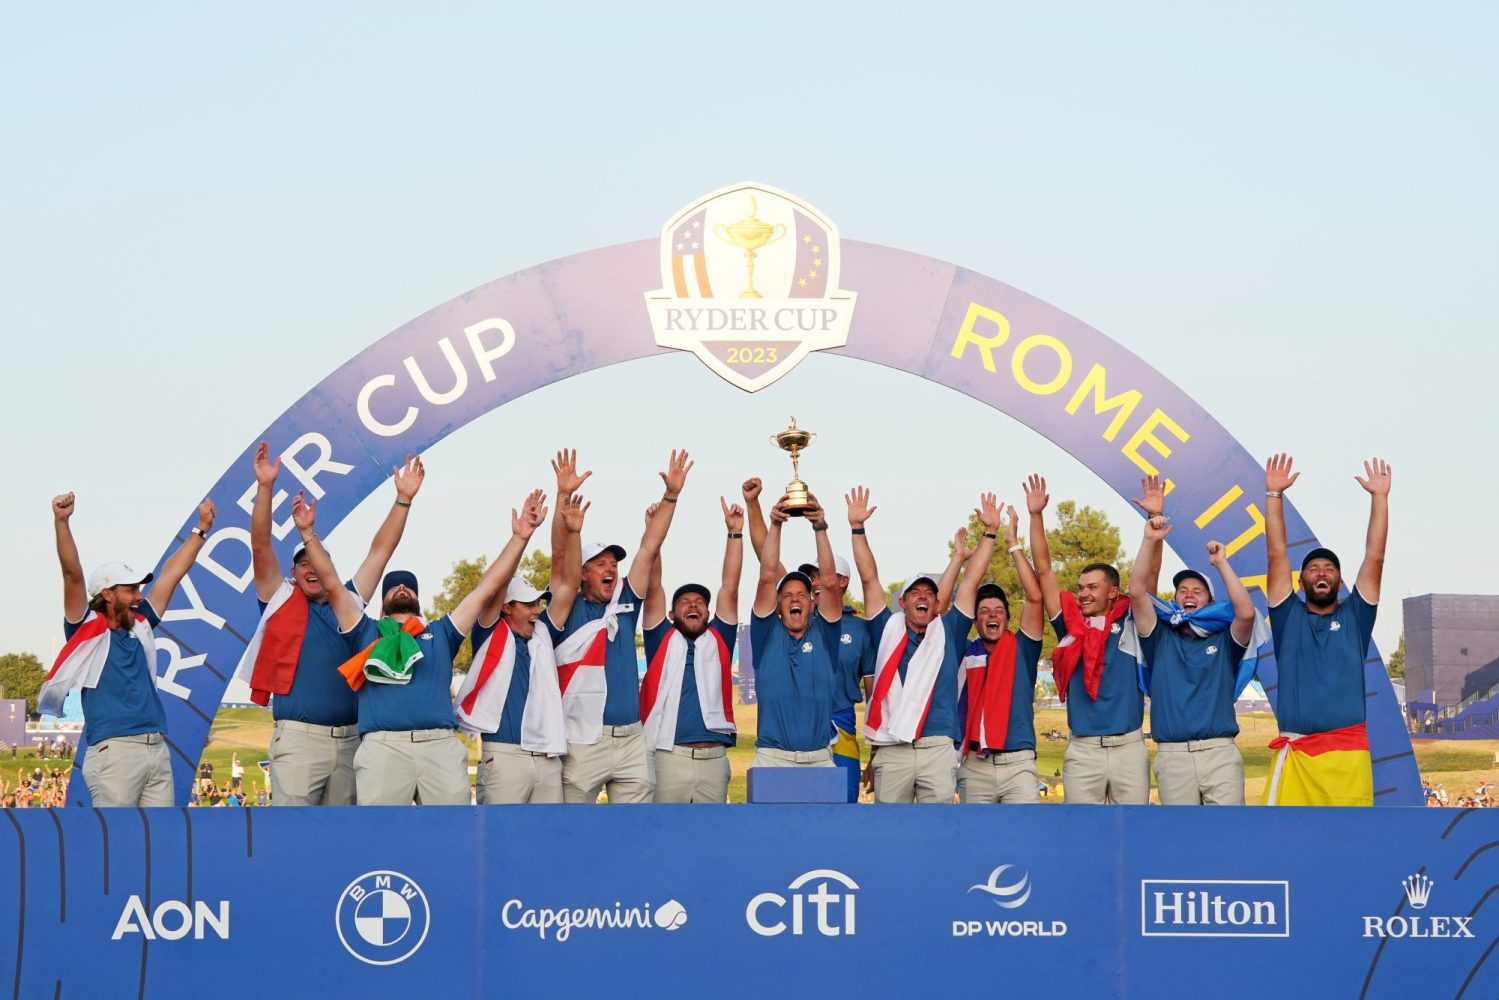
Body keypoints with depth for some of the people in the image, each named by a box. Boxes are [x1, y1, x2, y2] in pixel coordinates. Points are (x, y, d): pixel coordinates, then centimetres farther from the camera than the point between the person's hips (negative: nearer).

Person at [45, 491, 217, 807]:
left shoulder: (140, 625, 19)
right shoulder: (88, 628, 3)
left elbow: (171, 574, 24)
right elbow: (73, 576, -9)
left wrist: (201, 529, 30)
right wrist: (61, 522, -20)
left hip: (158, 750, 7)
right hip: (115, 752, -7)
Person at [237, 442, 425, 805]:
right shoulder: (282, 602, 7)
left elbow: (381, 551, 13)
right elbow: (261, 546, -2)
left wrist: (403, 499, 7)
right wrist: (265, 487, -13)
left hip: (351, 738, 4)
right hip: (299, 738, -4)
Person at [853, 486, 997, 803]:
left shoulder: (947, 632, 15)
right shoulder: (888, 630, 15)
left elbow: (971, 581, 13)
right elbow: (869, 579, 11)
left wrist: (990, 532, 10)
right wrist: (857, 527, 7)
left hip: (937, 749, 0)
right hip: (891, 751, 0)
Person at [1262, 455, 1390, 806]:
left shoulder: (1354, 617, 15)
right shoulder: (1288, 617, 15)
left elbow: (1374, 558, 8)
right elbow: (1276, 556, 8)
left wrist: (1379, 497, 3)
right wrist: (1274, 494, 3)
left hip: (1348, 752, 0)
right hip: (1295, 753, 0)